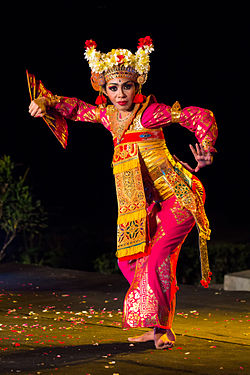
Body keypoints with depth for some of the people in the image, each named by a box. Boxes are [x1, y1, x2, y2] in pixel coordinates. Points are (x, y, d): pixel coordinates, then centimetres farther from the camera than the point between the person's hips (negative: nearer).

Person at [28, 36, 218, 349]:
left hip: (177, 197, -7)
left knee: (158, 258, -15)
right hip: (145, 203, 8)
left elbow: (200, 117, -14)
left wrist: (205, 151, -28)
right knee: (130, 259, 8)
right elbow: (76, 108, 21)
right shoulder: (107, 115, 7)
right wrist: (45, 103, 3)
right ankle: (157, 327, 20)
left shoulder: (149, 112, -13)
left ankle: (162, 328, 0)